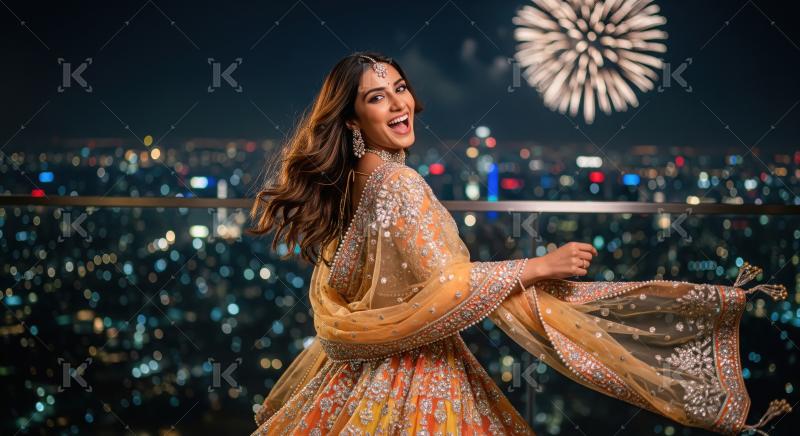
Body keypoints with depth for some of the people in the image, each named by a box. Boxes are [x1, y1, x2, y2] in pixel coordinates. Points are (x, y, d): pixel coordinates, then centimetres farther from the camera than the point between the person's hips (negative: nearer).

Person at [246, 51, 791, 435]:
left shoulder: (349, 183, 7)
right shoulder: (398, 182, -20)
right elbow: (445, 286, -25)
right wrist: (541, 265, -17)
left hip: (360, 374, 9)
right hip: (413, 379, -9)